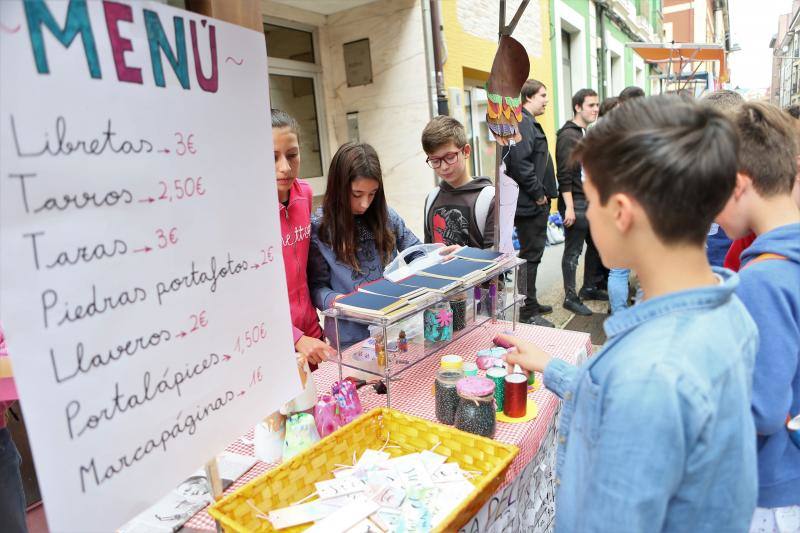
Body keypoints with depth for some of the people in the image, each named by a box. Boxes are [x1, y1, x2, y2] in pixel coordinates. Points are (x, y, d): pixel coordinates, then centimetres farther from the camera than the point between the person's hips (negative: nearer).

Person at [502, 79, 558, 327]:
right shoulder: (522, 123, -15)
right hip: (529, 204, -11)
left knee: (532, 253, 16)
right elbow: (520, 164, -25)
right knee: (530, 255, -4)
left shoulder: (529, 123, 19)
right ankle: (528, 312, 5)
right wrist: (538, 194, -16)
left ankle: (530, 303, 28)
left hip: (535, 203, 11)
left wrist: (543, 194, 16)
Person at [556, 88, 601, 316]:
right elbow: (565, 175, -18)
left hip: (592, 202, 9)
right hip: (576, 204, -9)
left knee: (596, 246, 16)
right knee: (573, 252, -1)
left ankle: (589, 287, 32)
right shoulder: (568, 135, -11)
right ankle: (570, 297, 9)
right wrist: (569, 207, -22)